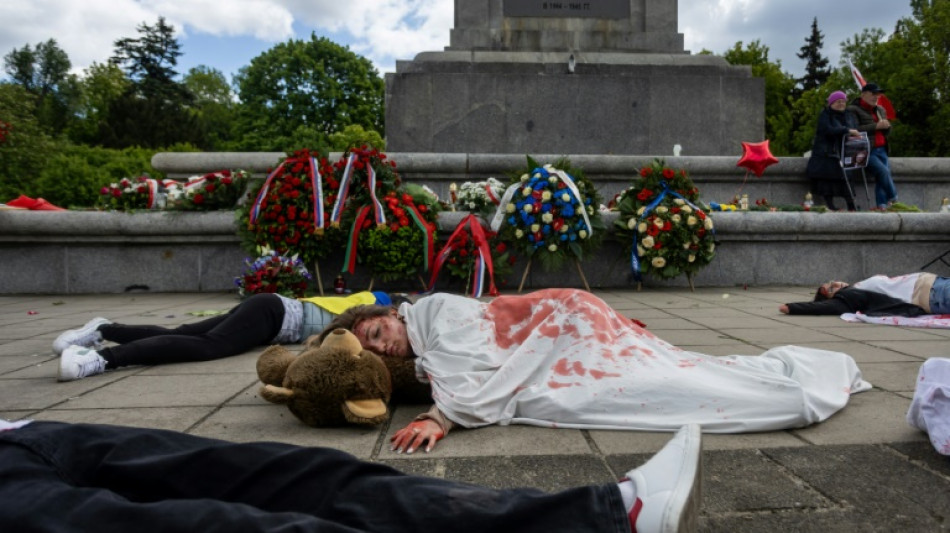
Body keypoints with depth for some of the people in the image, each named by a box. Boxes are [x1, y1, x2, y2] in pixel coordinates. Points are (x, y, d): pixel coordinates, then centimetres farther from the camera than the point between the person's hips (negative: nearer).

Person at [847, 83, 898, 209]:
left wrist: (886, 126, 1)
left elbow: (887, 131, 25)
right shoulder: (853, 110, 0)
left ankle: (882, 205, -9)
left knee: (883, 176, -8)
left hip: (881, 150, 7)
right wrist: (876, 126, -15)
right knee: (883, 171, -23)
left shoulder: (880, 110, 23)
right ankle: (894, 200, -12)